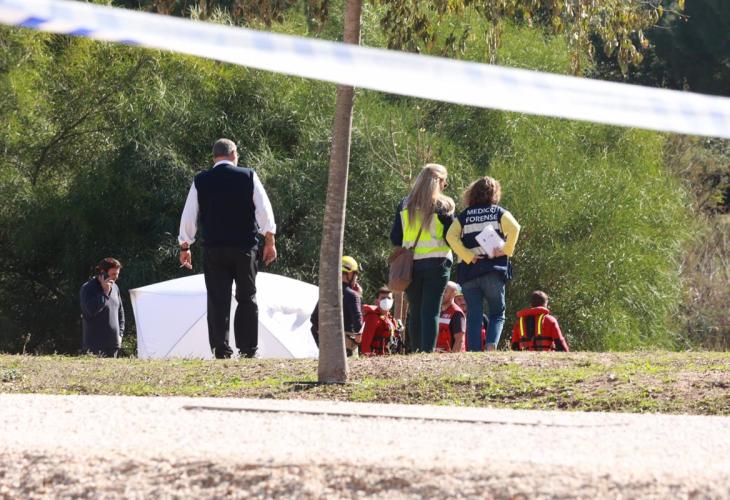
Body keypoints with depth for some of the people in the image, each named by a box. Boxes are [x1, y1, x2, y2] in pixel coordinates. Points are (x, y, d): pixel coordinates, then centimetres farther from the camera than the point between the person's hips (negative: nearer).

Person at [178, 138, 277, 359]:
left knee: (218, 301, 1)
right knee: (247, 299, 7)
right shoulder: (248, 176, 2)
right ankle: (248, 350, 1)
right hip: (244, 247, -1)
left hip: (213, 249, 1)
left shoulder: (201, 181, 5)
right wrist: (270, 241, 5)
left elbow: (188, 216, 6)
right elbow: (264, 210, -1)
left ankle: (221, 351, -5)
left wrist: (185, 247, 14)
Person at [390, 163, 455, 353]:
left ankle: (415, 351, 10)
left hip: (410, 264, 4)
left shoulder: (405, 204, 6)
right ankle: (428, 352, -13)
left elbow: (395, 238, 6)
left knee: (415, 311, 10)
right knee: (431, 311, -5)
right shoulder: (443, 205, -5)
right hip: (436, 263, -3)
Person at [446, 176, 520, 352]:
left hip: (468, 271, 1)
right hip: (494, 270, -1)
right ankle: (491, 345, -16)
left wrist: (468, 256, -6)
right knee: (497, 313, 8)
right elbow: (514, 228, -13)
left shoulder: (463, 215, 11)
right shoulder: (499, 212, 6)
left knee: (473, 316, 4)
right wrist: (506, 251, -5)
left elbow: (450, 237, -5)